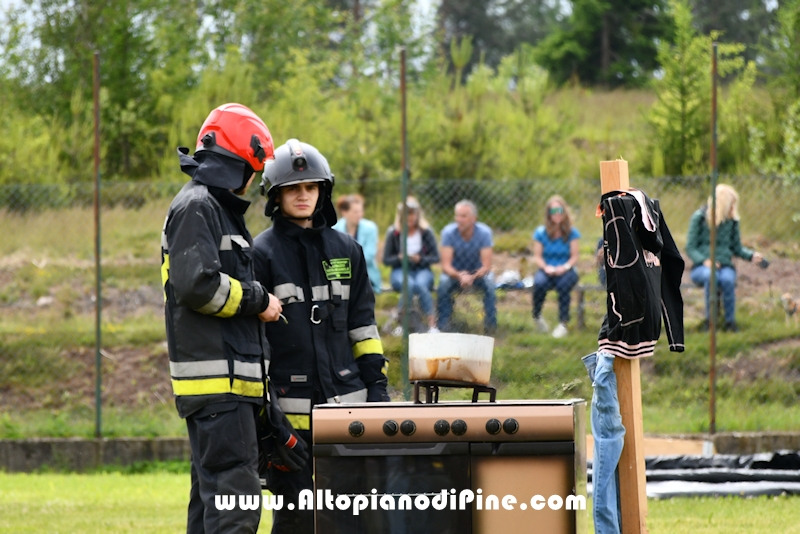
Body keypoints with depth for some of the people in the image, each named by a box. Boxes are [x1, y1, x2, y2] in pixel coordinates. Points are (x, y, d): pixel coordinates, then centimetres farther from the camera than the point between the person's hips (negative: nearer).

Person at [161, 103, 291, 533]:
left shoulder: (216, 207, 23)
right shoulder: (196, 207, -9)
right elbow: (197, 284, -21)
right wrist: (257, 300, -10)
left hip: (231, 382, 11)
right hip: (216, 383, -11)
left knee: (212, 498, 12)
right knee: (235, 498, -17)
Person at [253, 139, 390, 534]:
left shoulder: (346, 251, 13)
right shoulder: (263, 253, 1)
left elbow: (363, 324, 17)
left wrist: (376, 382, 9)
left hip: (346, 401, 4)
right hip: (291, 408, -4)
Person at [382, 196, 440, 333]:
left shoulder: (426, 232, 4)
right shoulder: (393, 233, 3)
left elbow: (435, 257, 4)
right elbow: (386, 260, 5)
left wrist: (420, 259, -15)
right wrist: (399, 258, -16)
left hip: (422, 270, 0)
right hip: (400, 271, 0)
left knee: (420, 284, -37)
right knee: (409, 284, -37)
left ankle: (432, 325, -39)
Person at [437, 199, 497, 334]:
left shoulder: (484, 232, -19)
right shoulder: (448, 232, -19)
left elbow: (486, 266, -22)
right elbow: (446, 266, -23)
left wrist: (472, 277, -42)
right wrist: (460, 276, -44)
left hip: (477, 272, 0)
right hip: (455, 272, 0)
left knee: (489, 280, -32)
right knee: (444, 282, -32)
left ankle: (490, 323, -20)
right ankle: (443, 324, -22)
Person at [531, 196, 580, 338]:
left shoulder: (571, 232, 2)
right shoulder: (541, 233, 3)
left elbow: (574, 256, -2)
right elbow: (537, 256, 0)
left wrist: (566, 267, -21)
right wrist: (546, 267, -19)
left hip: (565, 271, -1)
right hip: (547, 270, 1)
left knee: (564, 285, -38)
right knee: (539, 283, -36)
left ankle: (563, 323, -30)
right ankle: (537, 316, -8)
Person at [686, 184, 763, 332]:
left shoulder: (732, 220, 7)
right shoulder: (699, 218, -2)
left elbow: (737, 247, 15)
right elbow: (690, 247, -3)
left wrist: (751, 256, -5)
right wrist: (704, 261, -20)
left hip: (724, 265, 2)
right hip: (702, 266, -2)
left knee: (728, 280, -35)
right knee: (710, 276, -39)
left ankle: (730, 320, -21)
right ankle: (709, 319, -26)